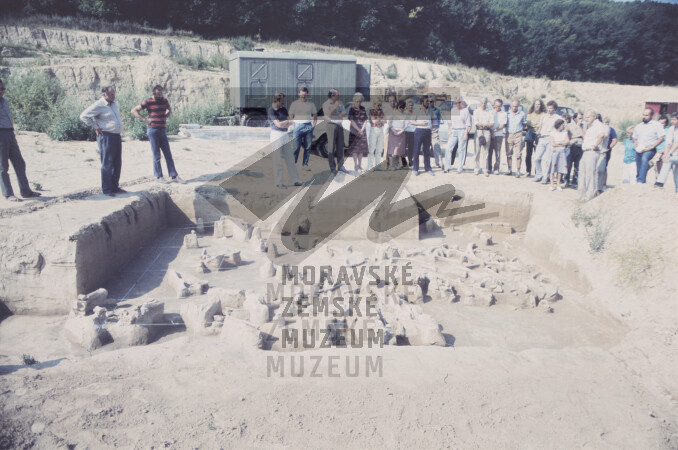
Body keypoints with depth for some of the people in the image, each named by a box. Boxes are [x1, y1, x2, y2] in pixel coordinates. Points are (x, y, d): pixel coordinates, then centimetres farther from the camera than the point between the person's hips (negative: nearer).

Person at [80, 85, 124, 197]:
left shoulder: (114, 103, 14)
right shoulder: (98, 105, -11)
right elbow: (84, 116, -13)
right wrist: (96, 127, -11)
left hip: (117, 136, 8)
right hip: (106, 137, -8)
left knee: (117, 163, 11)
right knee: (107, 164, -4)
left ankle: (115, 187, 21)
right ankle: (106, 189, 2)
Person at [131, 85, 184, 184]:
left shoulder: (164, 100, 8)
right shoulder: (148, 102, -6)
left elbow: (169, 109, 30)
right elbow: (133, 110, -5)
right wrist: (144, 119, -11)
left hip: (162, 130, 5)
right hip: (152, 130, -5)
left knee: (168, 154, 4)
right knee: (156, 155, 0)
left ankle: (174, 176, 7)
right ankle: (159, 176, 8)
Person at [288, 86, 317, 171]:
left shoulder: (311, 104, 13)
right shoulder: (294, 104, 6)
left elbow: (315, 114, 18)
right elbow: (291, 116, 5)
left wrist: (315, 121, -1)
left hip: (308, 127, 3)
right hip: (298, 127, -3)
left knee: (308, 147, 4)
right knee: (296, 147, -7)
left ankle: (305, 164, 14)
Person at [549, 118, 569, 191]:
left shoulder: (565, 132, 8)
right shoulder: (553, 133, -2)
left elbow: (567, 141, -2)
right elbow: (553, 144, -10)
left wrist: (558, 142, -12)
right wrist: (562, 144, -6)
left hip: (562, 152, 3)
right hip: (554, 151, -3)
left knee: (560, 168, 2)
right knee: (552, 167, -5)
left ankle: (558, 184, 11)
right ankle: (552, 184, 1)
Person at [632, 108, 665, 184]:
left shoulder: (657, 125, 0)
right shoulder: (638, 126, 16)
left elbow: (661, 138, -6)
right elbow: (635, 138, 24)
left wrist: (651, 147, -15)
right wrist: (637, 145, 2)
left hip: (650, 150, -6)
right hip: (639, 151, 6)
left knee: (644, 158, -36)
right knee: (639, 169, 6)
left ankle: (641, 181, -44)